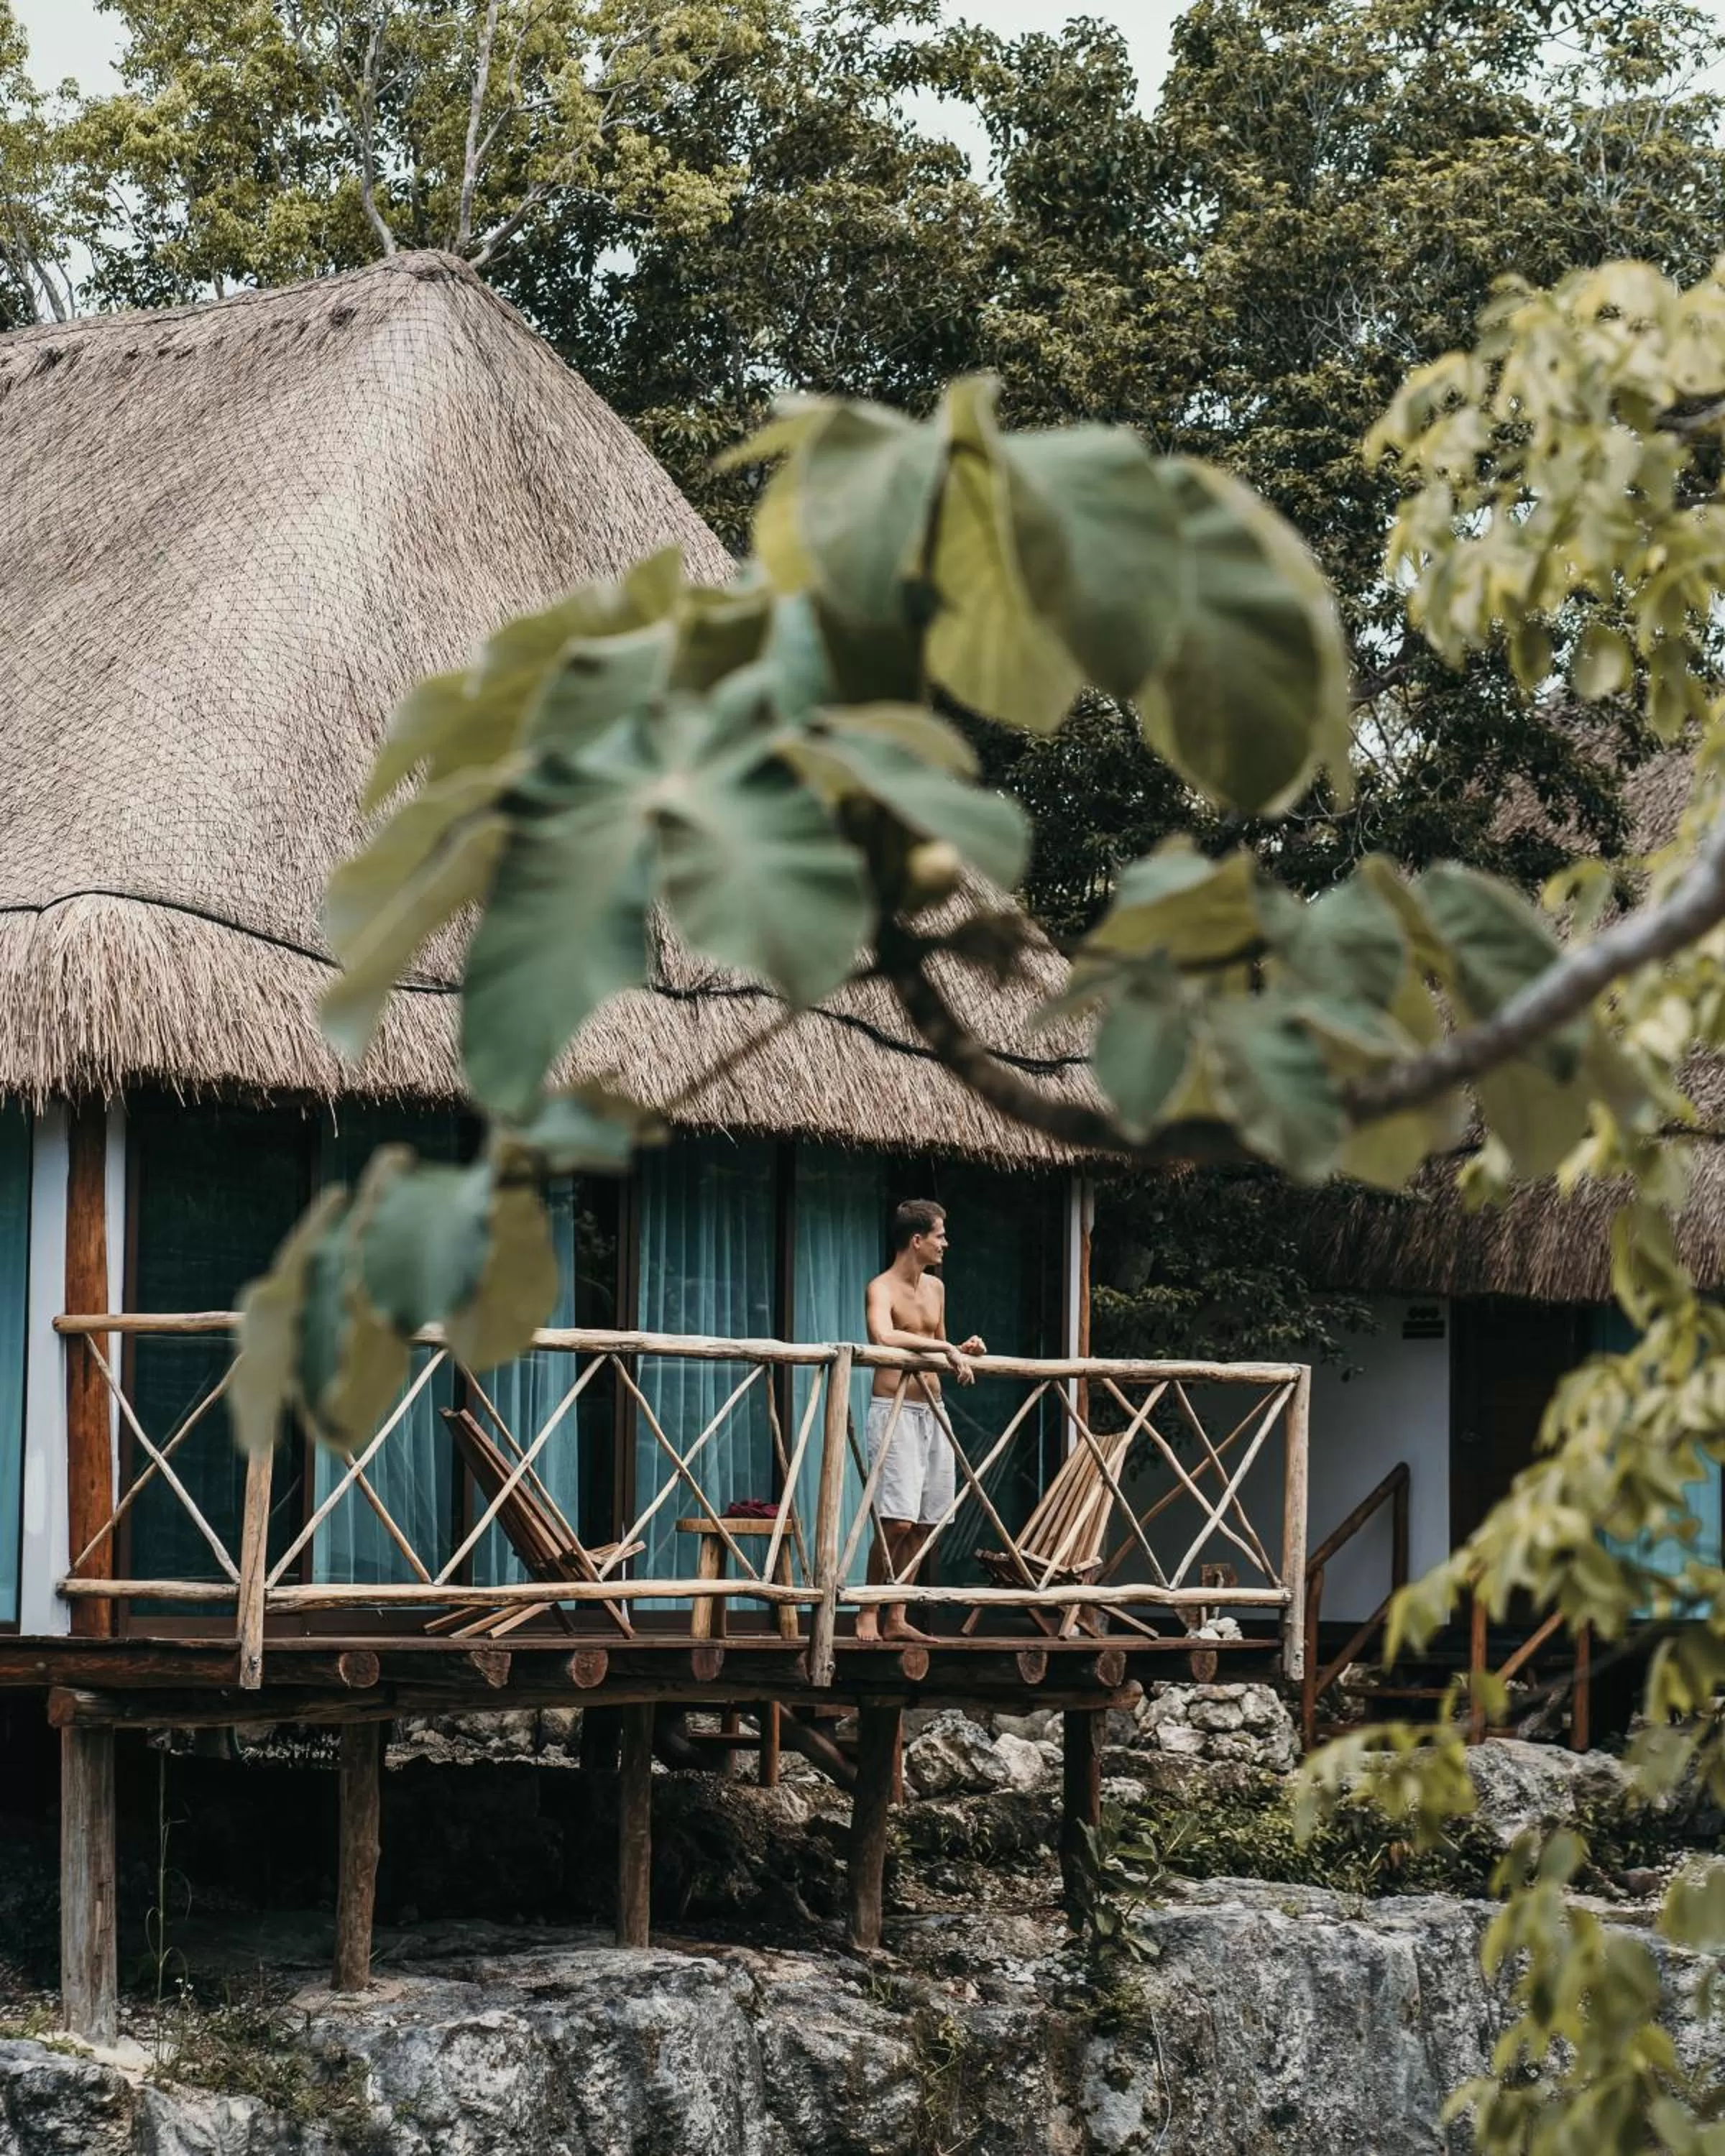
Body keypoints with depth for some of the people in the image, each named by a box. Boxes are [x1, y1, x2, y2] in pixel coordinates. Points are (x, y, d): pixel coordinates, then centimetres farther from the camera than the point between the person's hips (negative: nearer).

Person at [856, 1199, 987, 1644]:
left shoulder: (936, 1287, 14)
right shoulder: (883, 1288, -10)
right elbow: (884, 1337, -32)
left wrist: (961, 1351, 6)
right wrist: (943, 1348, -31)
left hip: (932, 1411, 8)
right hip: (895, 1410, -8)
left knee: (924, 1522, 6)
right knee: (897, 1519, -14)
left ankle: (895, 1617, 12)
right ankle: (868, 1613, -3)